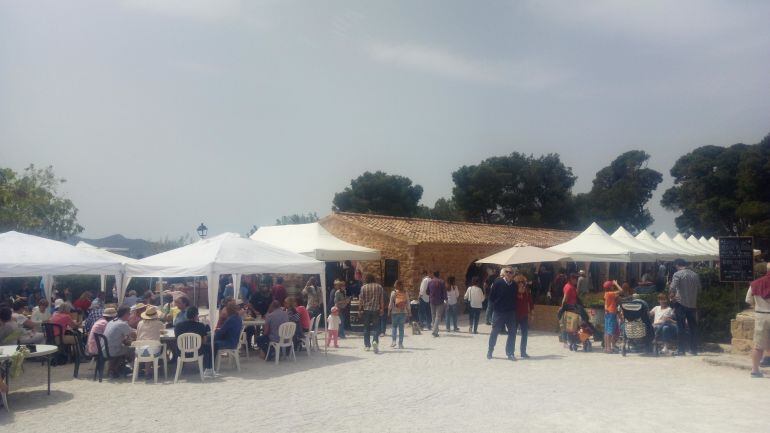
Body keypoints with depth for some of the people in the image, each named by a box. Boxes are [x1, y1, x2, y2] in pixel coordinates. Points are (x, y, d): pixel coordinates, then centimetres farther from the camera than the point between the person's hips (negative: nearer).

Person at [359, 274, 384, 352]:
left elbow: (361, 299, -2)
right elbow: (381, 299, 2)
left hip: (366, 309, 0)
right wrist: (382, 309, 8)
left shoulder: (364, 287, -1)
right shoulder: (379, 287, 2)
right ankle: (375, 341, -22)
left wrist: (360, 309, 5)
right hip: (376, 309, 0)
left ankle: (367, 345, 15)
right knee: (376, 327, 3)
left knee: (366, 328, 10)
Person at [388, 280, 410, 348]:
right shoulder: (405, 293, 2)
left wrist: (389, 311, 6)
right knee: (401, 328, 6)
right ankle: (400, 343, 5)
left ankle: (394, 341, -2)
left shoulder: (393, 293, -5)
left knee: (394, 326, 11)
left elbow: (391, 303, -3)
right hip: (403, 312, 2)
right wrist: (408, 312, 12)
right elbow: (408, 303, 5)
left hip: (395, 312, -2)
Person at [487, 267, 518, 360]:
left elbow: (515, 298, 11)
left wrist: (513, 307, 4)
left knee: (512, 332, 2)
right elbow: (491, 297, -5)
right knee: (495, 332, 8)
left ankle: (510, 353, 14)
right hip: (498, 312, -3)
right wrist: (496, 305, -2)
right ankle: (490, 351, 24)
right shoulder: (497, 282, -11)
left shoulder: (514, 285, 0)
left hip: (511, 312, 3)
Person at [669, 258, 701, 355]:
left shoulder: (677, 274, -9)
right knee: (693, 327, 11)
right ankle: (694, 349, 15)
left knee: (681, 327, 0)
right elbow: (699, 290, 13)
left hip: (681, 304, -4)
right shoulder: (695, 275, 7)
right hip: (693, 304, 5)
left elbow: (672, 289, -18)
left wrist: (671, 296, 0)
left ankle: (681, 349, 0)